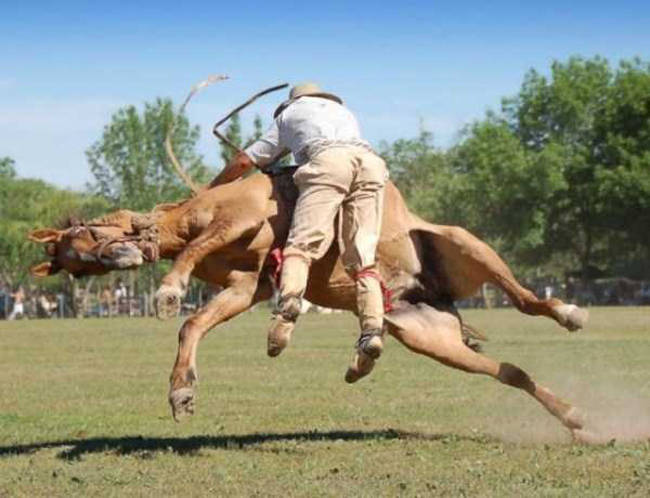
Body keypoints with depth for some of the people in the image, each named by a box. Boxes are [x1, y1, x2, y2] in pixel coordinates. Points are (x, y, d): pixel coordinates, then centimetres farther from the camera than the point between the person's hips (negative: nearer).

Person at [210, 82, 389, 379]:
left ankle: (289, 299, -44)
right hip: (371, 161, 3)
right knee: (361, 257, -1)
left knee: (303, 242, -14)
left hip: (327, 160, -3)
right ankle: (372, 329, -22)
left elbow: (245, 161, 36)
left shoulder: (288, 114, 34)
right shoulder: (344, 111, 43)